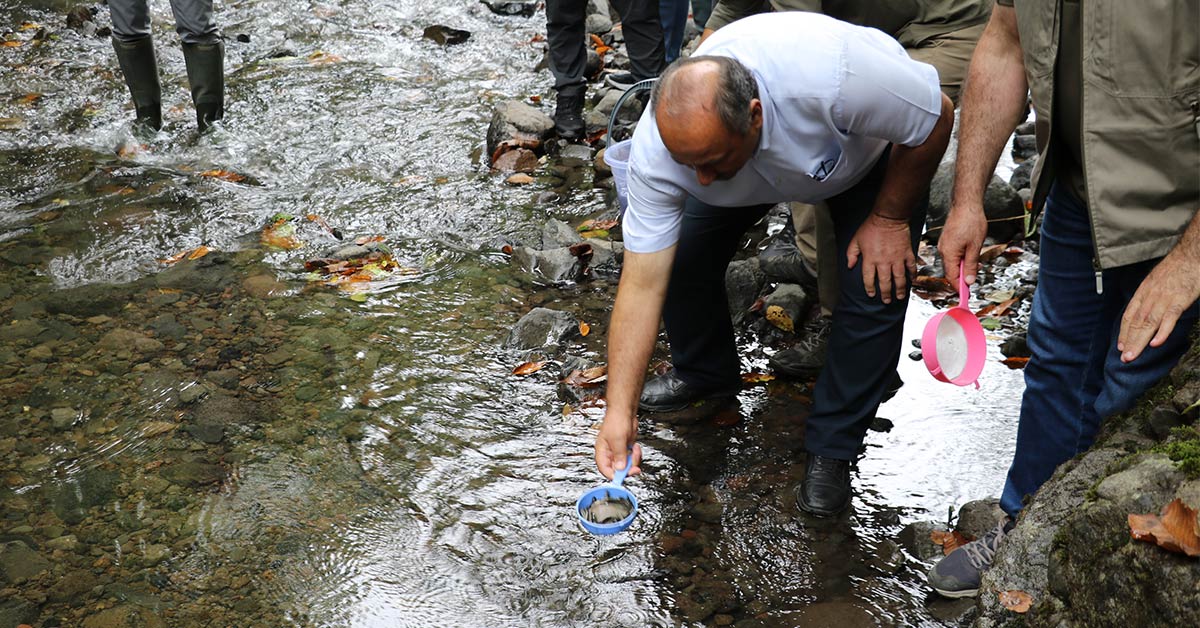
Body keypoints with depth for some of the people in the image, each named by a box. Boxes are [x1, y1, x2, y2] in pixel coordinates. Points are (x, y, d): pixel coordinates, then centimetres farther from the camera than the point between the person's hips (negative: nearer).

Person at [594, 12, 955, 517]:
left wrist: (889, 219, -18)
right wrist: (620, 410, -33)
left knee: (876, 287, -19)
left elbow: (937, 119, -26)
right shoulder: (657, 148, -35)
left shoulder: (832, 73, -47)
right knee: (679, 261, -11)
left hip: (877, 148, -2)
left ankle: (832, 447, 2)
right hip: (753, 169, 3)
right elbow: (643, 284, -30)